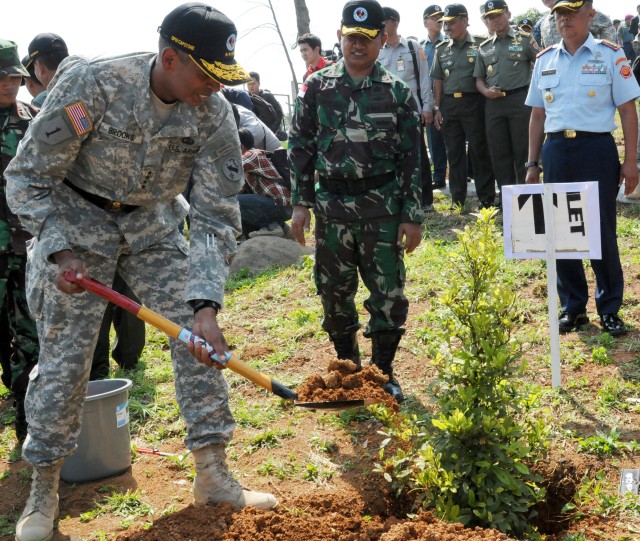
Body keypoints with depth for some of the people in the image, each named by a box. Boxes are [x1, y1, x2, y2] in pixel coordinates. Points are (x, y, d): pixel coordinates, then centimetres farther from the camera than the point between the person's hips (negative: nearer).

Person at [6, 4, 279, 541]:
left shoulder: (214, 115, -19)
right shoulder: (90, 83, -28)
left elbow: (216, 217, -16)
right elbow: (28, 177, -17)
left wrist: (205, 304, -27)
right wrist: (60, 250, -28)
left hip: (153, 223, 3)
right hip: (76, 219, -3)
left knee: (198, 337, -4)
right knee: (64, 355, -4)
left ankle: (214, 476, 9)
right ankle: (43, 493, 15)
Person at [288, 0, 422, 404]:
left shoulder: (398, 93, 0)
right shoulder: (317, 87, 2)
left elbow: (412, 158, 0)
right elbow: (301, 147, 5)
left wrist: (412, 216, -3)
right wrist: (301, 203, 0)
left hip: (383, 209, -1)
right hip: (331, 206, 1)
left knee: (389, 292, 0)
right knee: (334, 292, 9)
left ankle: (384, 372, 18)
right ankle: (347, 367, 27)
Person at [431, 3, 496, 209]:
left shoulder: (479, 44, -1)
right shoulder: (441, 49, 11)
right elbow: (438, 80, 13)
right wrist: (437, 108, 8)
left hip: (473, 102, -4)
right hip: (449, 104, 4)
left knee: (479, 150, -1)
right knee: (454, 152, 8)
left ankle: (486, 197, 6)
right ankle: (457, 198, 15)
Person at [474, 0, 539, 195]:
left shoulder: (524, 39, 2)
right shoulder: (484, 47, 14)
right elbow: (479, 78, 17)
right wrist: (485, 91, -3)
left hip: (520, 100, -4)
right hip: (493, 103, 4)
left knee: (523, 152, -2)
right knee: (499, 153, 7)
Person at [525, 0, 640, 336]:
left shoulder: (610, 55, 0)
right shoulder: (544, 61, 11)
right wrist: (532, 164, 12)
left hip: (596, 149, -3)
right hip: (556, 150, 4)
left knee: (602, 232, 1)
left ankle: (609, 309, 14)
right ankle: (572, 307, 20)